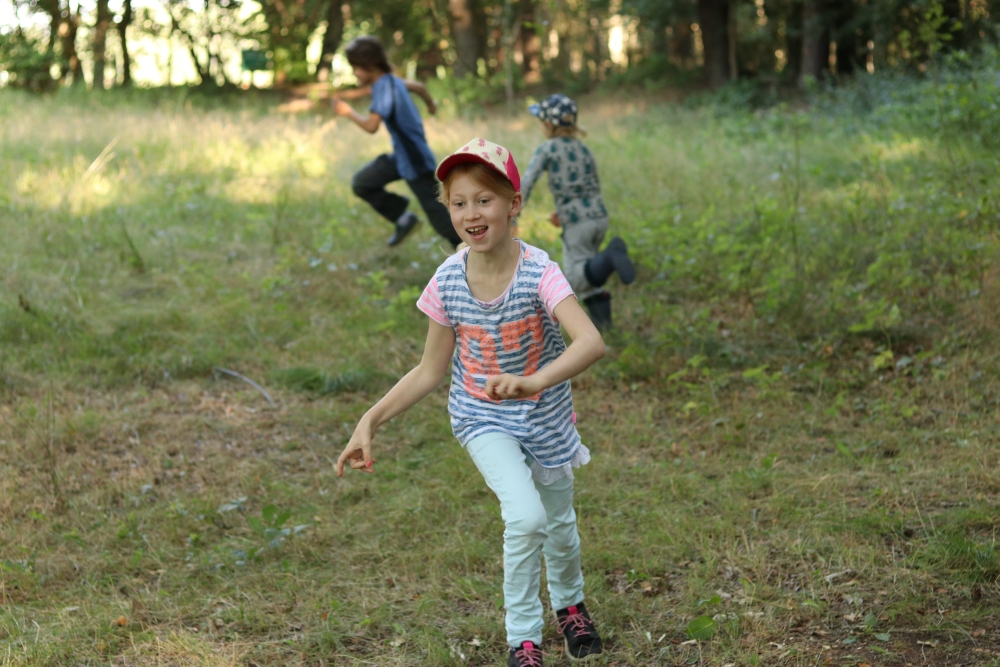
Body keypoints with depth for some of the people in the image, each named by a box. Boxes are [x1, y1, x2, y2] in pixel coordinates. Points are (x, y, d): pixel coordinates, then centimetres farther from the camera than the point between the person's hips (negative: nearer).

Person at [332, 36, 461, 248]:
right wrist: (431, 104, 41)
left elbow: (371, 126, -36)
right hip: (400, 157, 9)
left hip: (416, 162, -9)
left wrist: (349, 112, -19)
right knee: (362, 183, 6)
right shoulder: (390, 80, 2)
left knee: (437, 214, -2)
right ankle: (403, 218, 17)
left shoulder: (384, 88, -24)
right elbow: (418, 86, 21)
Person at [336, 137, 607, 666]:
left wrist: (534, 381, -57)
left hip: (545, 417, 0)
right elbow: (430, 370, -4)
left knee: (559, 526, 20)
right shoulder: (448, 283, -17)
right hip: (482, 418, 0)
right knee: (525, 516, -24)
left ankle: (569, 603, 54)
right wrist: (371, 421, -11)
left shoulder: (537, 271, -26)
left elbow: (591, 342, -41)